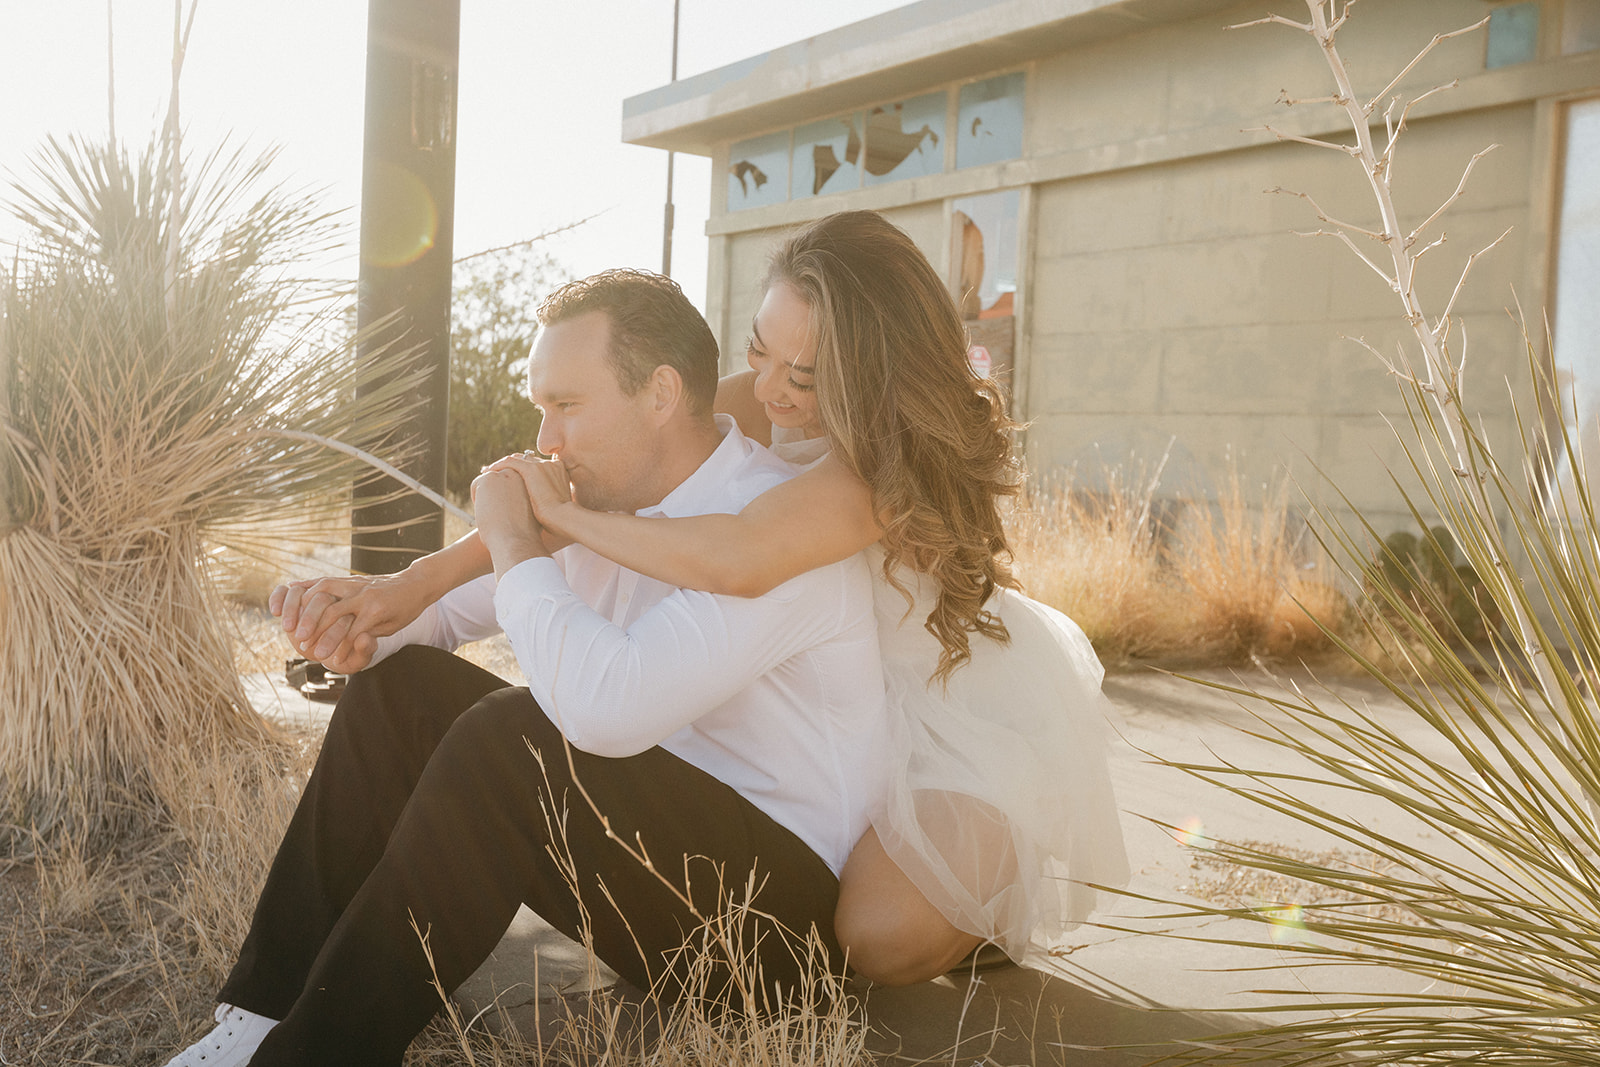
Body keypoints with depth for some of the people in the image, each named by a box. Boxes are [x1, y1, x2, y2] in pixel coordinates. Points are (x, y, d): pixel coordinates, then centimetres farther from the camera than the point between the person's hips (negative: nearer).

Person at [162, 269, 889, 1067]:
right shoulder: (616, 506, 7)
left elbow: (606, 707, -35)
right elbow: (461, 610, 17)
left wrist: (514, 542, -20)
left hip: (775, 903, -9)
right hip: (649, 828, 9)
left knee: (505, 739, -29)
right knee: (400, 686, 2)